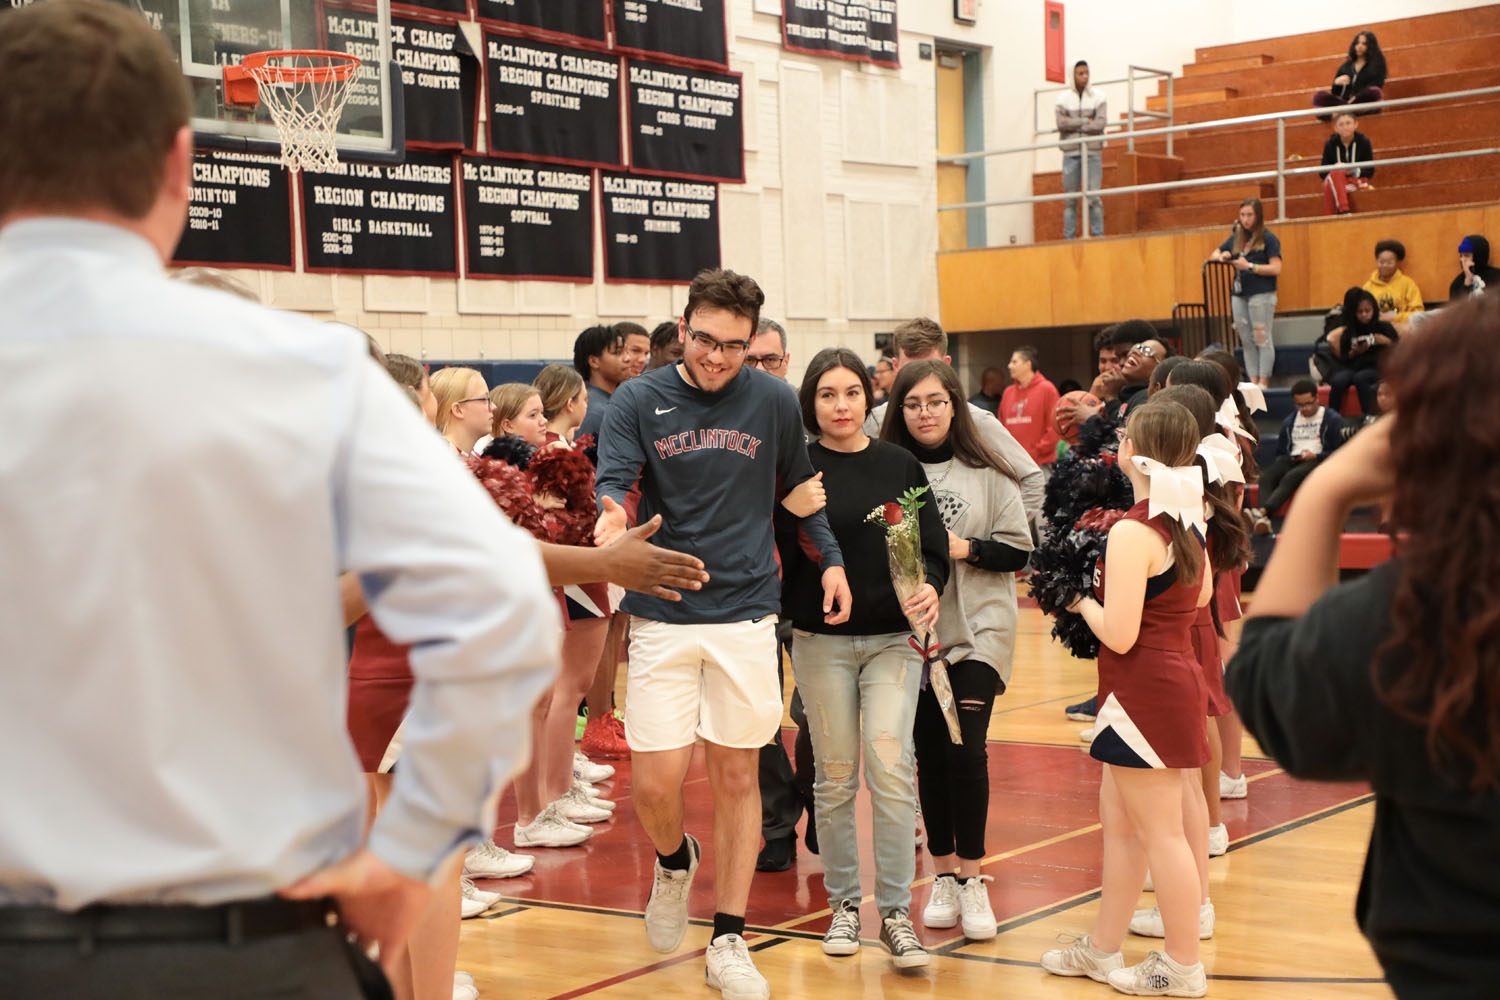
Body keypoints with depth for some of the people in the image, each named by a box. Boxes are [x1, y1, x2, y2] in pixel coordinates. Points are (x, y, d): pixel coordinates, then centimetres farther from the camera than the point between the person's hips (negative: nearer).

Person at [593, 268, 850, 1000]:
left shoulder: (773, 402, 3)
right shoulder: (637, 401, -1)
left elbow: (799, 487, 16)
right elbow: (613, 481, -11)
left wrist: (831, 558, 7)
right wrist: (612, 515, -33)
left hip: (747, 614, 1)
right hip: (662, 615, -1)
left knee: (737, 777, 6)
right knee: (656, 783, -5)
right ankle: (674, 861, 30)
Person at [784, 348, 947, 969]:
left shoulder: (899, 465, 5)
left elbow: (933, 544, 3)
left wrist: (931, 587, -15)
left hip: (893, 637, 0)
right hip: (822, 640, 0)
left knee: (890, 766, -9)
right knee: (835, 775, 7)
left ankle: (895, 912, -1)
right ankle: (843, 901, 21)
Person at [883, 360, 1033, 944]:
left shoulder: (986, 473, 2)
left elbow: (1019, 550, 2)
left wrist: (965, 549, -12)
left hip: (977, 630, -1)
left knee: (966, 749, -10)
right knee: (929, 753, 6)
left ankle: (972, 879, 2)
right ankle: (944, 876, 18)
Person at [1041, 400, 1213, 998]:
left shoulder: (1132, 533, -22)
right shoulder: (1188, 519, 5)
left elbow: (1119, 635, -24)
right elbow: (1201, 595, 21)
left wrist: (1081, 599, -7)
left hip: (1143, 691, -9)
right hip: (1178, 674, 9)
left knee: (1160, 833, 2)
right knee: (1118, 822, 18)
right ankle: (1102, 949, 29)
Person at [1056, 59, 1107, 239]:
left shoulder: (1098, 98, 4)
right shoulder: (1063, 99, 4)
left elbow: (1100, 124, -9)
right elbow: (1061, 123, -10)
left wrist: (1073, 124, -9)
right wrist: (1086, 121, -9)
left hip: (1092, 152, -1)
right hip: (1070, 153, 1)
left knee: (1094, 197, -7)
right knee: (1070, 200, 2)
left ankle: (1098, 236, -2)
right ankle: (1069, 238, 6)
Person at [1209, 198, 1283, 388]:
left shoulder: (1268, 239, -2)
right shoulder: (1236, 238, 15)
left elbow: (1276, 268, -9)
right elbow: (1213, 255, 24)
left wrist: (1250, 266, -16)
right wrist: (1221, 256, 0)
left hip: (1261, 295, -6)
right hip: (1239, 295, 6)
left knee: (1262, 339, -5)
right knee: (1247, 341, 5)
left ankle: (1263, 382, -5)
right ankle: (1253, 382, 7)